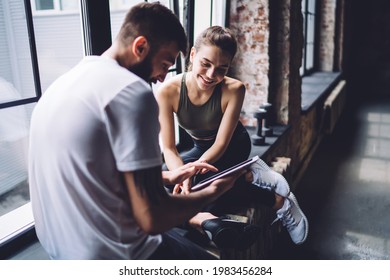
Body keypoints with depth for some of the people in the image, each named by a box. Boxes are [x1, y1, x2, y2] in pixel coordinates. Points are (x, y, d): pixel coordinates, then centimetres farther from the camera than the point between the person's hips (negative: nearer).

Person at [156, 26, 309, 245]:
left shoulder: (234, 90, -30)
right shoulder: (168, 91, -27)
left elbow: (221, 143, -25)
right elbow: (169, 148, -23)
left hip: (233, 147, -4)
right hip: (202, 148, 4)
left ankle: (279, 201, -11)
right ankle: (251, 175, -9)